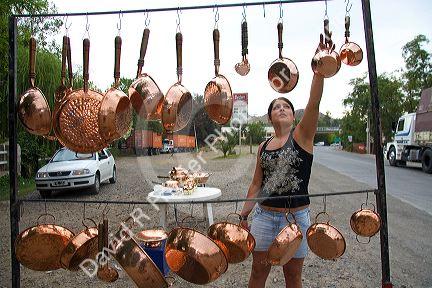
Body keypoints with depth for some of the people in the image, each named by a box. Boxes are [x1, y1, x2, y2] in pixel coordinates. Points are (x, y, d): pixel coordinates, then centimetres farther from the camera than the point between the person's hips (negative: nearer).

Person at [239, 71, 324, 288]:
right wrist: (243, 215, 9)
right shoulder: (263, 147, 6)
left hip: (296, 216, -3)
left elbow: (314, 102, -19)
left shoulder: (302, 135, -4)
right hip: (264, 216, 3)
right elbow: (256, 184, 10)